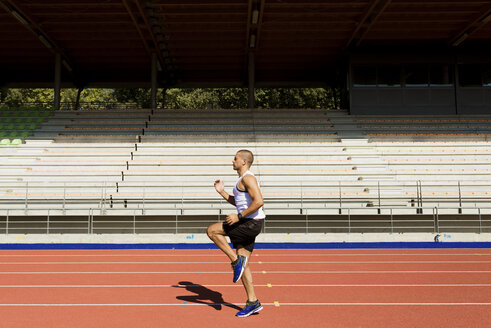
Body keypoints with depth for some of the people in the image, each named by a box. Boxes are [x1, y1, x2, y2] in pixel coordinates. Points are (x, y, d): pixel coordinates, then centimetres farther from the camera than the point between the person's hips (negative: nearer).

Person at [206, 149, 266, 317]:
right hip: (248, 225, 10)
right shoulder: (242, 180, 20)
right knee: (242, 265, 9)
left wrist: (239, 216, -21)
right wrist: (222, 192, 22)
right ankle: (252, 302, 14)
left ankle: (236, 259, -7)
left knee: (212, 230, -9)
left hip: (251, 223, -10)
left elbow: (258, 202, -24)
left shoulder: (248, 178, -12)